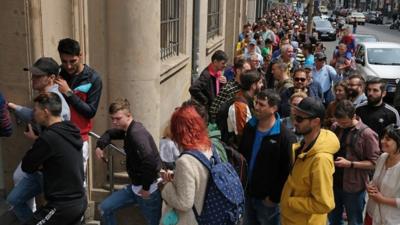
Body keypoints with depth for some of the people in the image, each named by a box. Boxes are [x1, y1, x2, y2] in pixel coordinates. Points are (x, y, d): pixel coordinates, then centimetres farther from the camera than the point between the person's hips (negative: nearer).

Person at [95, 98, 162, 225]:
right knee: (104, 208, 10)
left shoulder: (137, 132, -24)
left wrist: (146, 187, -25)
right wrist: (100, 145, 7)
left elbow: (150, 161, -37)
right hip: (134, 186, 10)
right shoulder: (127, 130, 7)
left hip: (147, 189, -9)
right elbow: (110, 133, 29)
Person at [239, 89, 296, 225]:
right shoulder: (249, 127, 2)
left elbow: (287, 171, -17)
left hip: (267, 198, -6)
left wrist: (274, 197, -15)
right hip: (247, 193, 6)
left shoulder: (285, 136, -18)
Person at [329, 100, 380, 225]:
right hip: (334, 182, 5)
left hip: (354, 186, -5)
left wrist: (350, 164, -24)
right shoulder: (335, 127, -1)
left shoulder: (367, 133, -17)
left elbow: (373, 162, -14)